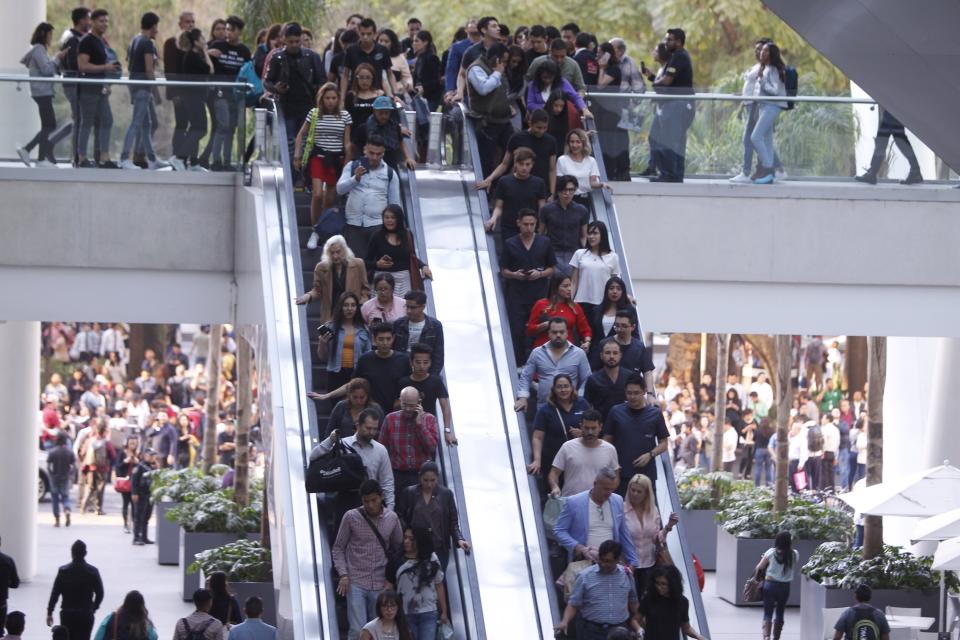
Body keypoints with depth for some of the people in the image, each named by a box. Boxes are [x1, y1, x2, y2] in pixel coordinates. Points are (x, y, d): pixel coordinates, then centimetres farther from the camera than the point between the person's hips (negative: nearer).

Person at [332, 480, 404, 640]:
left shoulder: (392, 518, 2)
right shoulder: (351, 517, -5)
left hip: (380, 585, 3)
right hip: (356, 583, -3)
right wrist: (343, 574, -9)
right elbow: (338, 548, 3)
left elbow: (398, 548, 14)